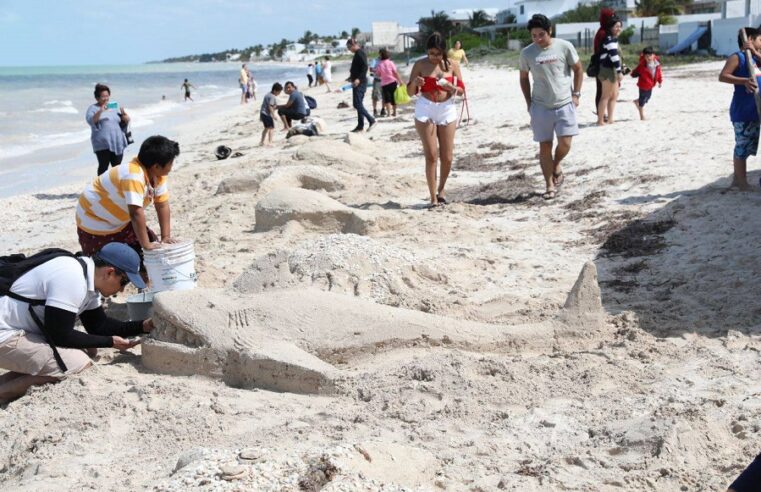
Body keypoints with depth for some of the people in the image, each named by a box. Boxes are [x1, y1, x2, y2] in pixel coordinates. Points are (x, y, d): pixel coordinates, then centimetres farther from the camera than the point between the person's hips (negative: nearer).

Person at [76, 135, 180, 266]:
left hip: (120, 221, 9)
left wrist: (166, 237, -14)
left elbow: (162, 205, -7)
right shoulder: (133, 176, -37)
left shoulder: (157, 174, -10)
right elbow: (136, 213, -42)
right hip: (95, 221, -9)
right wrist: (145, 245, -38)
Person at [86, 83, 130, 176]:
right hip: (103, 144, -5)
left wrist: (123, 113, -7)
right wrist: (100, 111, -29)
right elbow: (90, 121, -16)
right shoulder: (93, 108, 2)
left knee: (117, 167, 4)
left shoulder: (114, 107, 17)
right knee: (103, 166, -8)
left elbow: (126, 121, 15)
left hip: (117, 143, 5)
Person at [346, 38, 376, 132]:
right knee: (358, 104, 10)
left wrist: (358, 79, -28)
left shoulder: (359, 53, -13)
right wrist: (352, 77, 26)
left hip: (360, 83, -10)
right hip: (358, 83, 10)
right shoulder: (358, 53, 17)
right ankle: (360, 125, 13)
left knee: (357, 104, -12)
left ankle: (371, 120, -11)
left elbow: (365, 67, -22)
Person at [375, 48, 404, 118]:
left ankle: (389, 113, -10)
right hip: (393, 82, 1)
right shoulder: (390, 62, -6)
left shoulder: (379, 64, -7)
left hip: (384, 83, -1)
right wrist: (400, 81, -4)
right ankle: (394, 112, 17)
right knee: (393, 97, 13)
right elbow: (395, 73, -8)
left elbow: (378, 74, 0)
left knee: (387, 99, 3)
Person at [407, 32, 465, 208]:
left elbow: (462, 89, 5)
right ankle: (433, 198, 1)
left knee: (447, 157, 2)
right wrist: (415, 83, -19)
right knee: (431, 156, -6)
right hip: (425, 110, -2)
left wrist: (451, 88, -17)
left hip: (447, 110, 2)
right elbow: (410, 92, 3)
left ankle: (441, 189, 27)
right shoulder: (420, 65, -1)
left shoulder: (452, 65, 3)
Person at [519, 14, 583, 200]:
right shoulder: (527, 52, -4)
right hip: (540, 107, 1)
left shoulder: (564, 47, -8)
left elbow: (578, 69, 5)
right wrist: (529, 103, 4)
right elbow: (524, 78, 9)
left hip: (564, 104, -1)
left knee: (565, 143, -8)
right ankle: (550, 185, 13)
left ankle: (556, 166, 25)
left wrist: (576, 94, -1)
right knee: (544, 146, 2)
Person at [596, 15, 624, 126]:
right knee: (606, 96, -6)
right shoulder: (610, 39, -16)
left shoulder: (614, 39, 17)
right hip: (608, 70, -10)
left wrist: (621, 69, 23)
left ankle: (610, 119, 17)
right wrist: (619, 71, -25)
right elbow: (614, 56, -23)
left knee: (614, 95, 13)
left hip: (613, 70, 10)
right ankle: (600, 120, -3)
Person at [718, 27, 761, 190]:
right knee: (743, 148, -5)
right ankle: (742, 183, 0)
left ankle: (737, 180, 22)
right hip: (742, 111, -9)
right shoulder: (737, 57, -7)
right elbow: (723, 76, -18)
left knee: (745, 147, 14)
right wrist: (744, 80, -28)